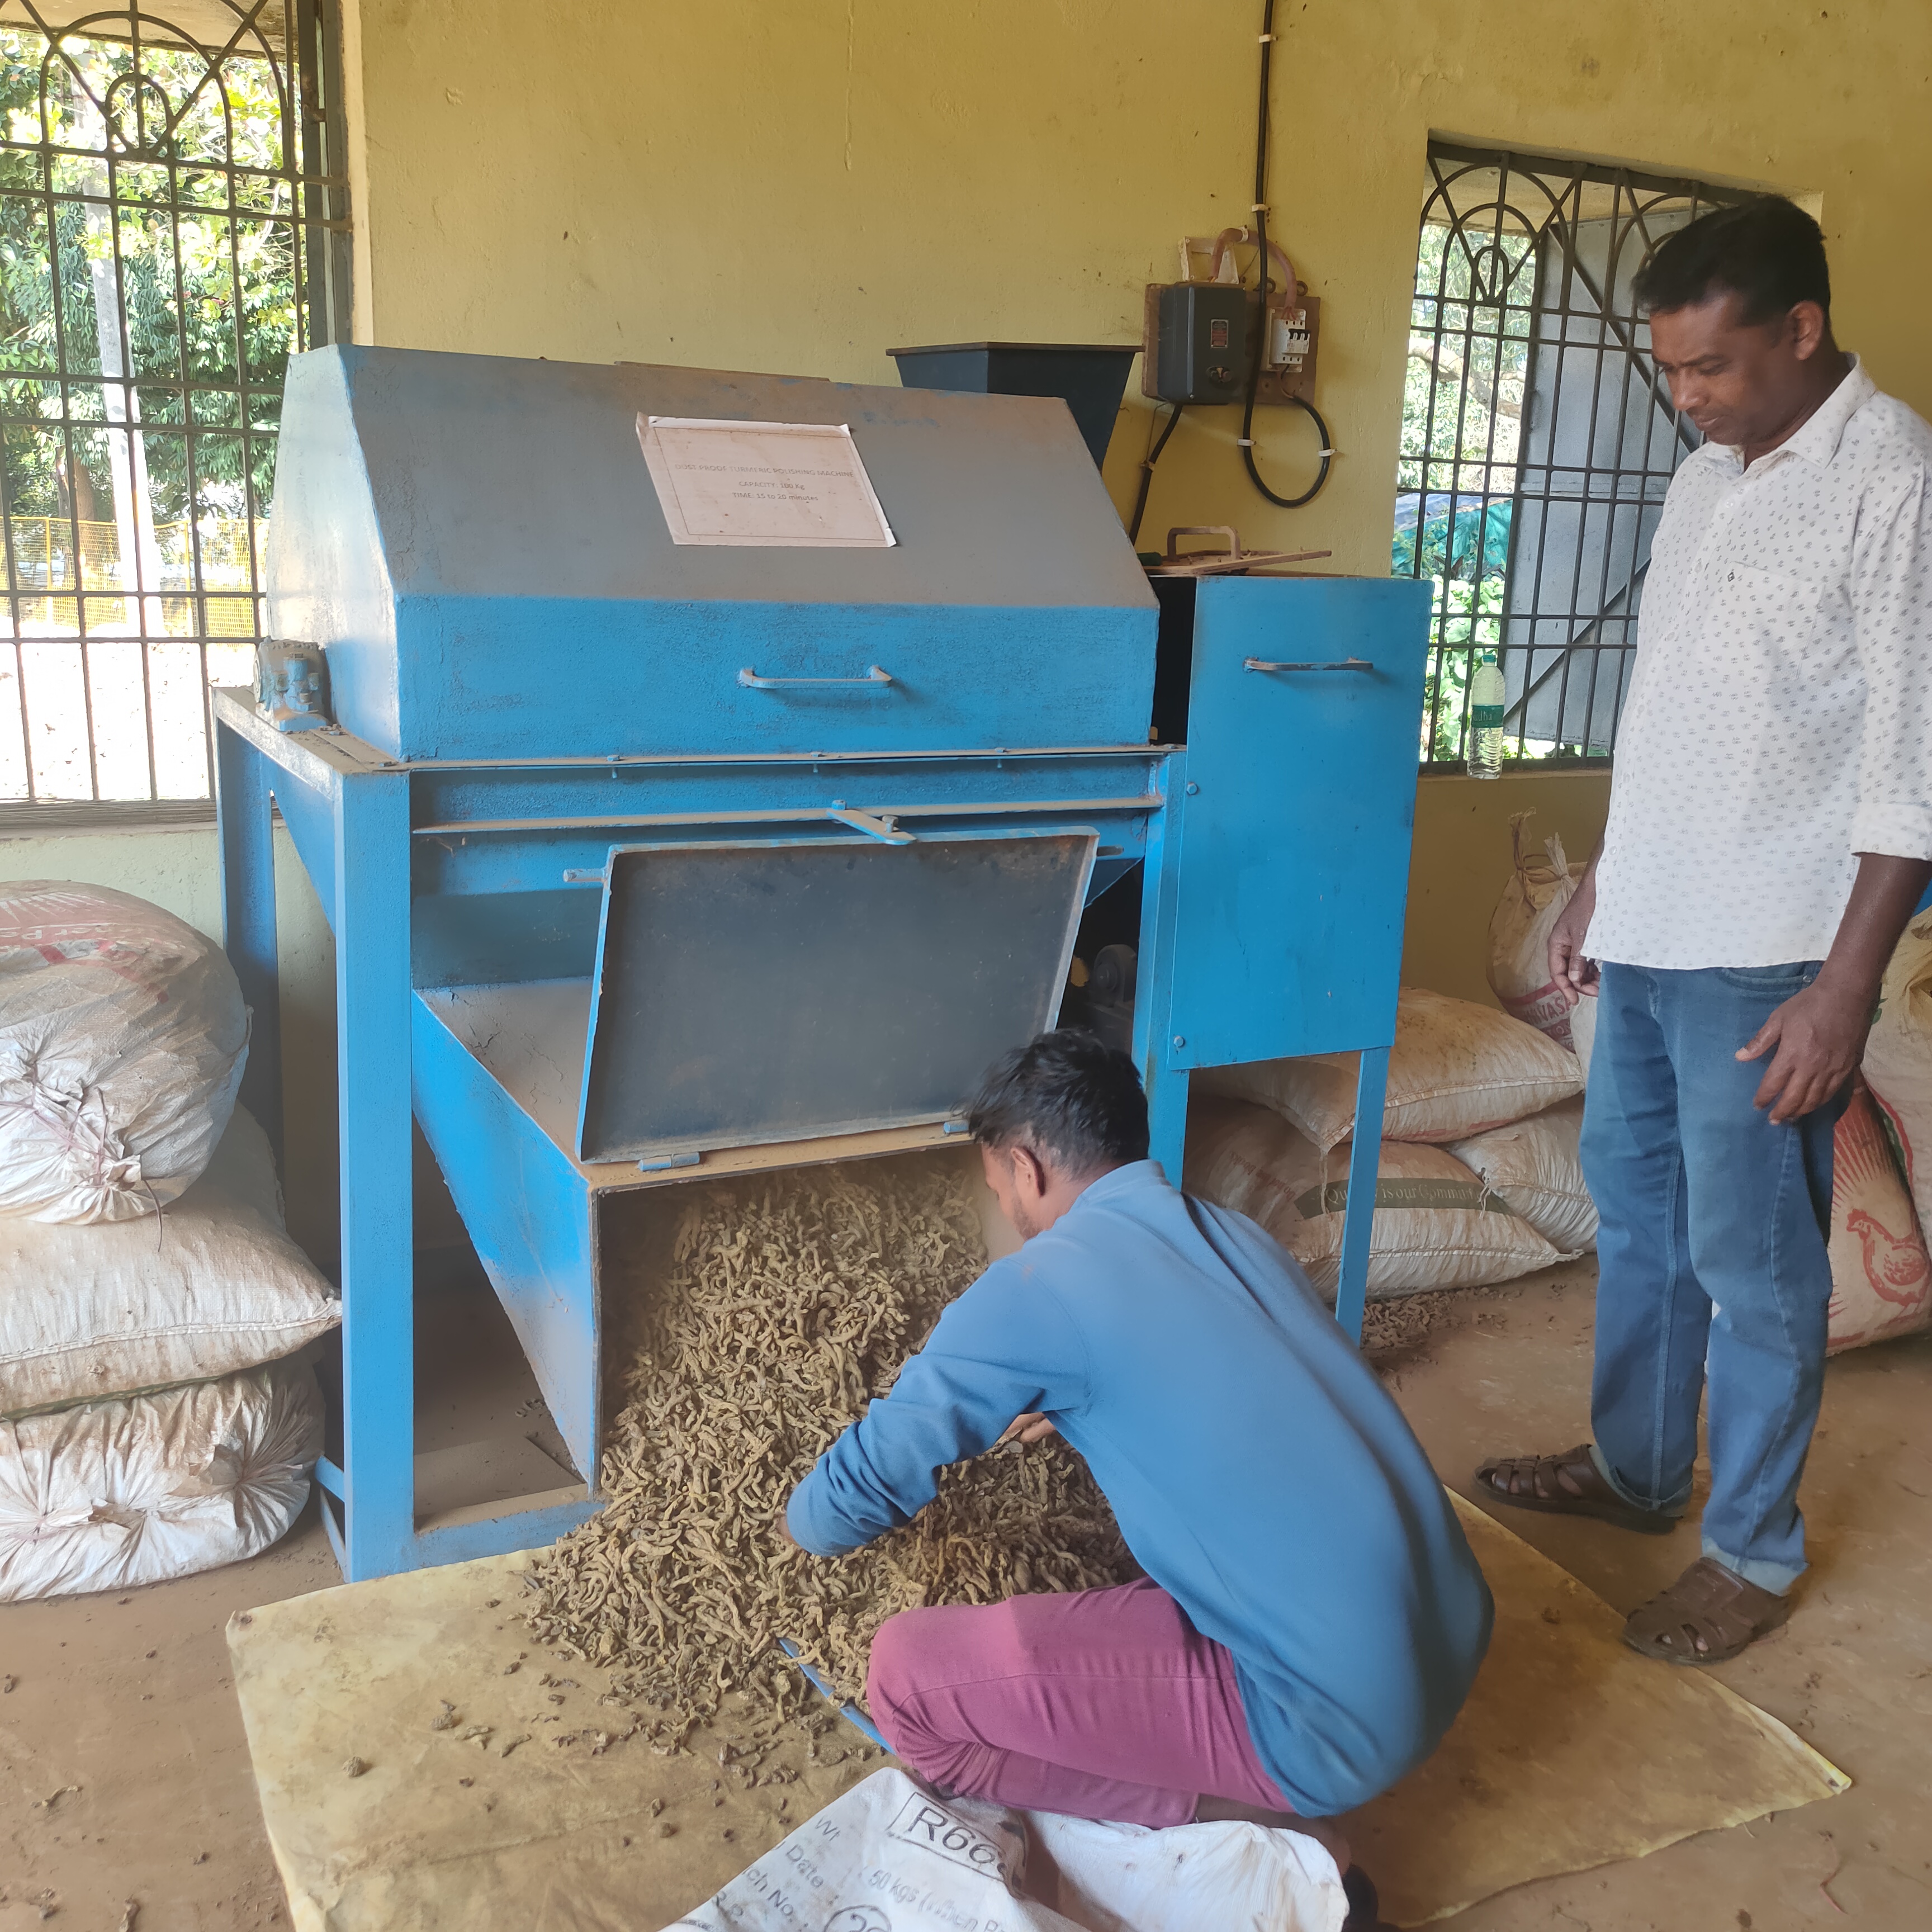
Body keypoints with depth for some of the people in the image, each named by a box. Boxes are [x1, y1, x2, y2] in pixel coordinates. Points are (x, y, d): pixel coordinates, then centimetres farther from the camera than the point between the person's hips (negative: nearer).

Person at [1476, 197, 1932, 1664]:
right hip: (1649, 933, 8)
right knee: (1636, 1212, 18)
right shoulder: (1710, 476, 12)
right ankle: (1634, 1467, 36)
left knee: (1750, 1262, 3)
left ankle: (1755, 1549, 21)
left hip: (1765, 960, -8)